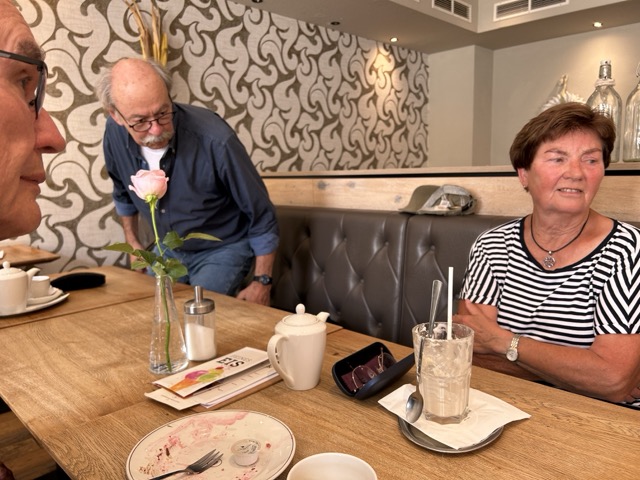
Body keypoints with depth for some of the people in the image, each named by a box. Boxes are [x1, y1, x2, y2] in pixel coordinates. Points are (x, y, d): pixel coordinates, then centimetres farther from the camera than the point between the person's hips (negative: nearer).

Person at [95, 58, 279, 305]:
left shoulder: (215, 140, -32)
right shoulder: (115, 133, -15)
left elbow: (261, 215, -20)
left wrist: (262, 282, -15)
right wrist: (133, 244, 16)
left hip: (222, 250, -4)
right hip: (168, 248, 5)